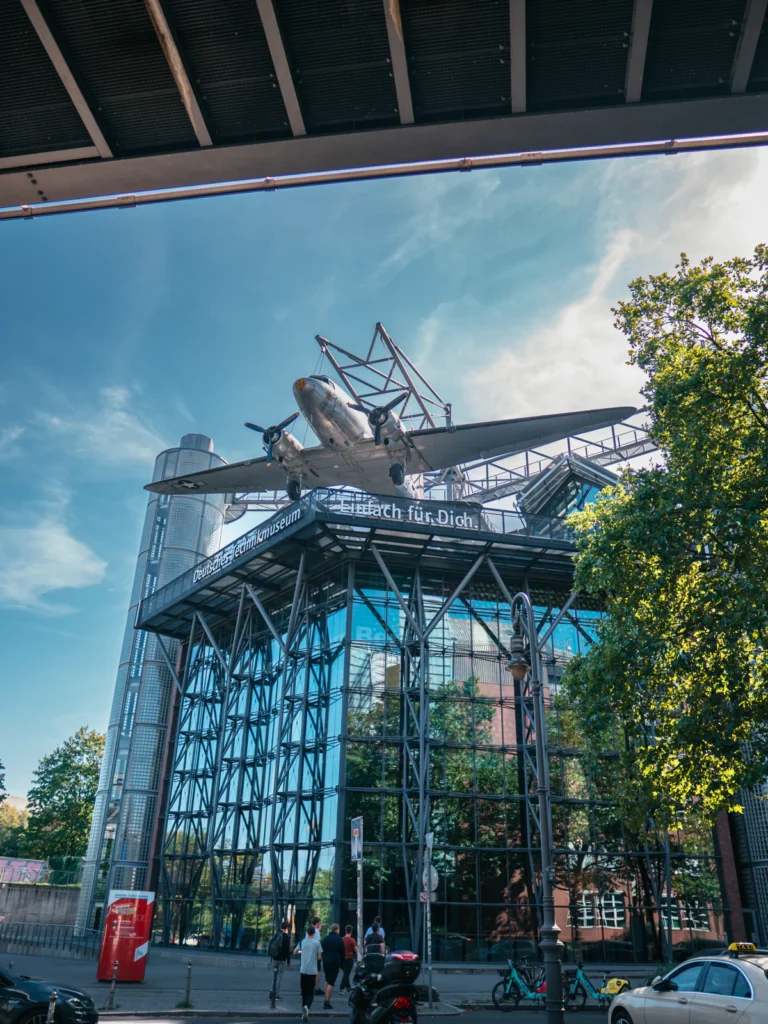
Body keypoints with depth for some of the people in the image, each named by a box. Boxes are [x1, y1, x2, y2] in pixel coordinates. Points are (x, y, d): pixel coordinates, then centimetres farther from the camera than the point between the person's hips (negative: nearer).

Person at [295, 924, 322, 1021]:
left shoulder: (302, 941, 2)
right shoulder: (317, 943, -6)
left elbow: (295, 952, 14)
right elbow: (319, 957, -5)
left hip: (303, 970, 2)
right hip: (312, 971, -2)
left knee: (304, 991, 16)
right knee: (311, 992, 1)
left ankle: (304, 1012, 19)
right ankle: (307, 1006, -25)